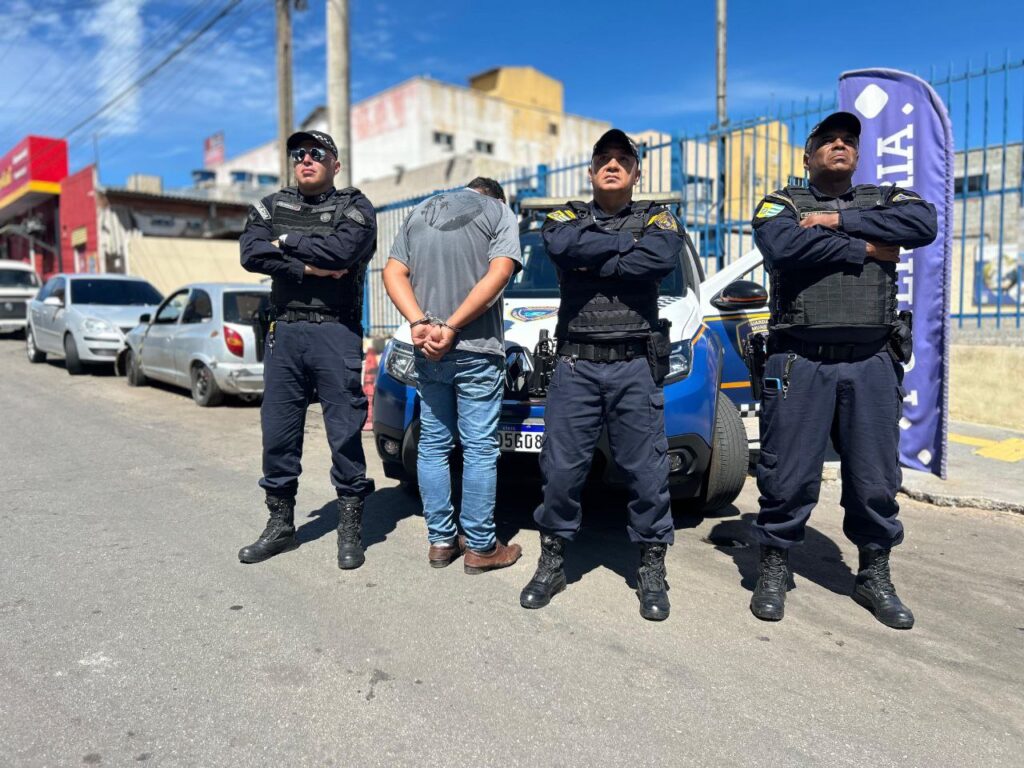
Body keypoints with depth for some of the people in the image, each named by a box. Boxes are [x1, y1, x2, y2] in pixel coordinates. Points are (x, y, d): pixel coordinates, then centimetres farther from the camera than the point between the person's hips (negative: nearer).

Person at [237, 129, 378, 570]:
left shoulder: (354, 208, 2)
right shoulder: (272, 207, 15)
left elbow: (341, 250, -19)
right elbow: (251, 254, -3)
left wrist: (285, 242, -6)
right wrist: (308, 267, -13)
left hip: (336, 332, -4)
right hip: (284, 331, 4)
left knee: (345, 432, -1)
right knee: (277, 431, 8)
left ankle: (350, 529, 12)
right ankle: (280, 525, 22)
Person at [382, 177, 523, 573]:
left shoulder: (419, 212, 16)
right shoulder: (499, 211, 3)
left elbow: (393, 273, 5)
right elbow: (499, 273, -12)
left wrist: (420, 324, -9)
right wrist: (451, 328, -15)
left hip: (427, 351, 4)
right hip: (476, 349, -4)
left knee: (432, 445, 11)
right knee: (479, 449, 1)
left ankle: (441, 540, 17)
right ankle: (480, 547, 8)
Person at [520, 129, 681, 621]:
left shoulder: (656, 218, 11)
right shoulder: (566, 217, 13)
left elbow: (664, 258, -14)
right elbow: (561, 246, -14)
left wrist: (592, 264, -10)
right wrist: (629, 242, -8)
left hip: (636, 366, 0)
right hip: (575, 364, 1)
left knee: (646, 470, 2)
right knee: (562, 469, 3)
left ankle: (652, 570, 19)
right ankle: (552, 563, 21)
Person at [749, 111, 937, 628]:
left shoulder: (885, 199, 17)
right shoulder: (781, 204, 8)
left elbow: (924, 223, -6)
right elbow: (786, 247, -16)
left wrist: (839, 221, -10)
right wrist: (868, 248, -8)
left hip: (873, 362, 3)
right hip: (800, 361, -3)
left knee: (876, 478, 8)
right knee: (788, 476, 0)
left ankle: (875, 577, 25)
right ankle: (774, 571, 18)